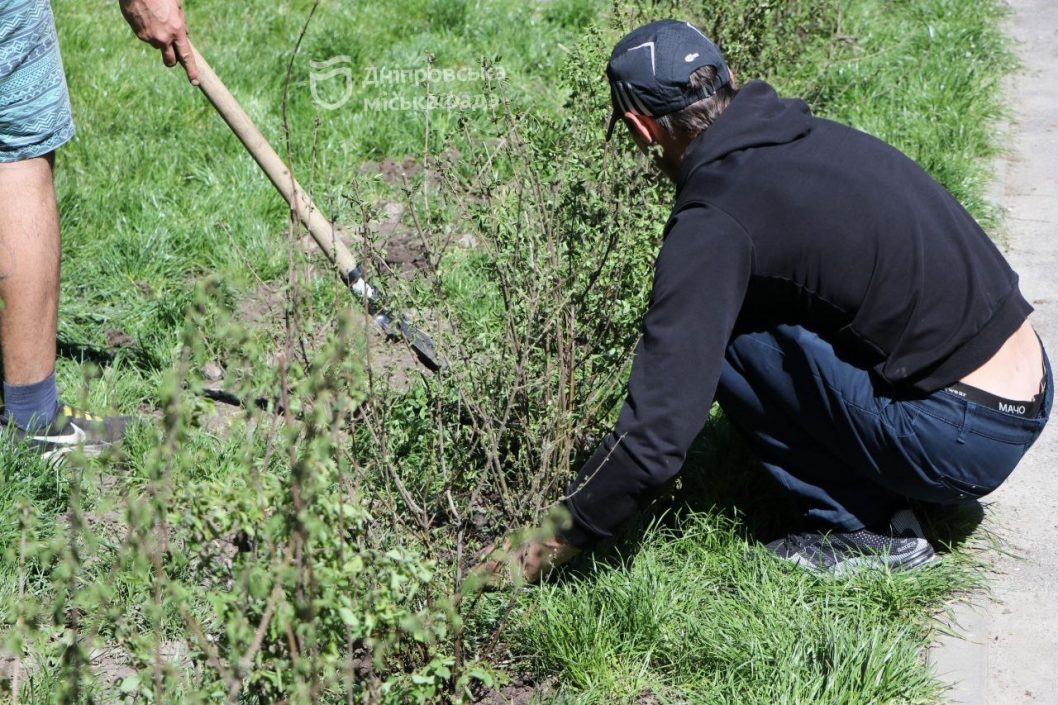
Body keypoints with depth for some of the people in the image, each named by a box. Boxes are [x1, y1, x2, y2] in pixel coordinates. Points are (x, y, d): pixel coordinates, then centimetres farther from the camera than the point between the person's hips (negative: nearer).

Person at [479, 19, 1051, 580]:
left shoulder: (714, 221, -16)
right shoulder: (814, 135, 8)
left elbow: (656, 436, -20)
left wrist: (557, 543, -4)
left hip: (959, 441, -8)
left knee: (721, 332, -6)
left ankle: (863, 529, 2)